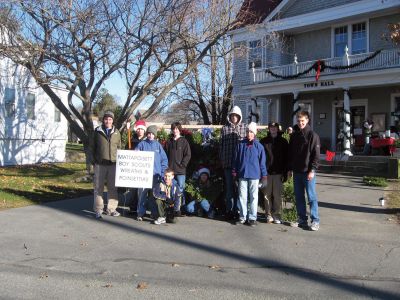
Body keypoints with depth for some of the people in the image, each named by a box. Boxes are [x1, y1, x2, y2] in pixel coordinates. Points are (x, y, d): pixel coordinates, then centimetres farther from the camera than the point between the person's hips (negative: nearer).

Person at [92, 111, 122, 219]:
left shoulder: (117, 133, 9)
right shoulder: (97, 131, 4)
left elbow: (119, 148, 12)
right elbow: (93, 147, 8)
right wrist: (94, 159, 3)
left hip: (113, 164, 1)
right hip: (100, 164, -1)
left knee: (113, 188, 6)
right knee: (98, 187, 2)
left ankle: (111, 208, 17)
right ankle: (98, 210, 10)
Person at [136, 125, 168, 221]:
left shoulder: (158, 145, 8)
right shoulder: (142, 144, 4)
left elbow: (164, 159, 7)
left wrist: (162, 172, 0)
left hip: (156, 174, 2)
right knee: (142, 194, -3)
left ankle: (155, 213, 17)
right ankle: (140, 213, 5)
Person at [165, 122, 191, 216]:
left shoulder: (184, 141, 2)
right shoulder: (169, 142, 11)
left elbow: (188, 155, -2)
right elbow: (165, 154, 11)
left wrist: (182, 165, -8)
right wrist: (166, 165, 1)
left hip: (180, 170, -3)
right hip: (170, 170, 3)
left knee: (180, 190, -3)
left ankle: (177, 209, 3)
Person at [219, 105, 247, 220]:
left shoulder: (244, 128, 4)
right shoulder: (224, 128, 9)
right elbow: (221, 145, 11)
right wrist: (221, 159, 6)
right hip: (228, 163, 1)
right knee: (229, 187, 5)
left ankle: (238, 210, 14)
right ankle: (229, 210, 12)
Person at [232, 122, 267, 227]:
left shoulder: (259, 146, -1)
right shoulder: (241, 145, 4)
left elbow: (262, 161, 2)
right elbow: (236, 159, 9)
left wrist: (264, 174, 2)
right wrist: (234, 171, 9)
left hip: (254, 175, -1)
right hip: (242, 174, 1)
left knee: (253, 197, 5)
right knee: (242, 196, 5)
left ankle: (252, 218, 13)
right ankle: (242, 216, 15)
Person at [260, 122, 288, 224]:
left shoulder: (283, 142, 7)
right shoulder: (263, 141, 7)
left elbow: (286, 158, 5)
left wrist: (285, 172, -1)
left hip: (278, 173, -1)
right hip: (266, 172, 1)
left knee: (277, 195, 0)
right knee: (267, 195, 3)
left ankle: (277, 215, 9)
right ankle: (269, 215, 11)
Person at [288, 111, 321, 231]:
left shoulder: (312, 135, -5)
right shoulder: (294, 135, 11)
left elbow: (316, 155, -9)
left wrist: (313, 170, -15)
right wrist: (290, 169, 10)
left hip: (308, 172, -6)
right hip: (296, 171, 6)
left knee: (311, 196, -2)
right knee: (299, 196, 10)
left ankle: (315, 221, 5)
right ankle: (302, 219, 19)